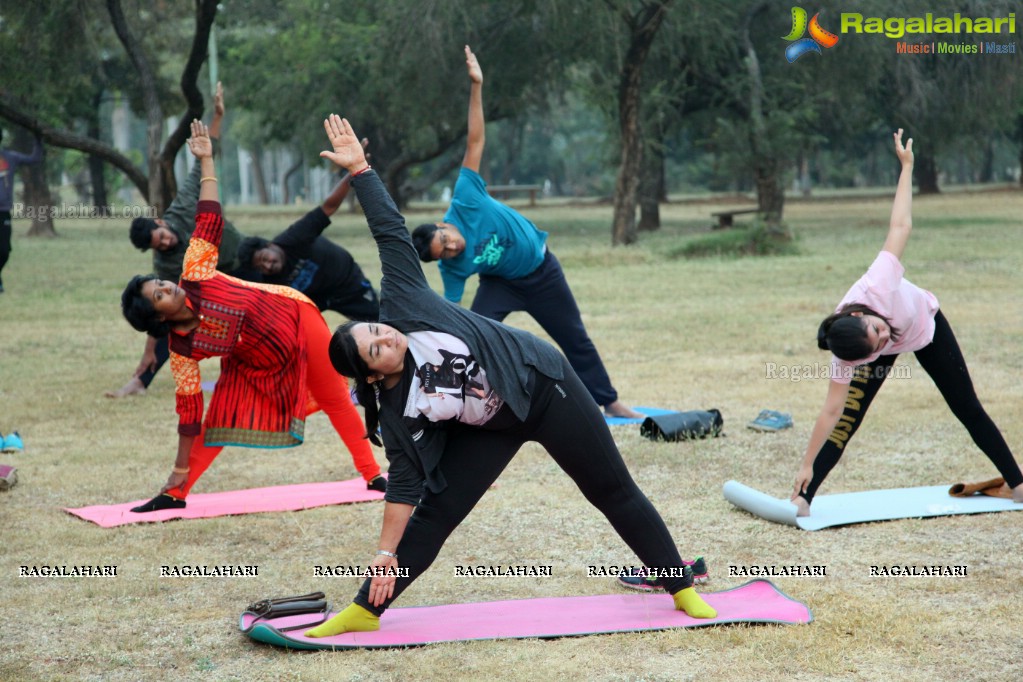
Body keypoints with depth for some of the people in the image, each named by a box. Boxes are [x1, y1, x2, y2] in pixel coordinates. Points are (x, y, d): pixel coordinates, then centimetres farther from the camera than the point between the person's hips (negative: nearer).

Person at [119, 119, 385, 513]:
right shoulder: (182, 351, -20)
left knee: (337, 401, 6)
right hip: (260, 368, 0)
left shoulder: (194, 275, -21)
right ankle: (175, 494, 5)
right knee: (218, 421, -7)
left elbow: (209, 221, -18)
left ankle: (372, 475, 19)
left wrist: (206, 162, -21)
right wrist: (180, 472, -16)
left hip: (295, 315, 0)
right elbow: (189, 410, -16)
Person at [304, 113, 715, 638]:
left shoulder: (403, 307, -19)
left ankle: (683, 590, 19)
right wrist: (387, 551, -16)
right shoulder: (394, 409, -15)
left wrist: (359, 168, -20)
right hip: (493, 429, 1)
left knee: (613, 492, 7)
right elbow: (405, 478, -12)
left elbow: (390, 233, -16)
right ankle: (365, 610, 9)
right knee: (434, 513, -5)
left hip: (542, 384, -1)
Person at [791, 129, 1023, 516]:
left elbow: (901, 226, -33)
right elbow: (831, 411, -34)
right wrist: (807, 466, -34)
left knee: (968, 409, 8)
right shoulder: (848, 359, -39)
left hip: (927, 323, 2)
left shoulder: (878, 285, -44)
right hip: (894, 349, -2)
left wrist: (907, 165, -30)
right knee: (847, 419, -15)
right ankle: (804, 497, -11)